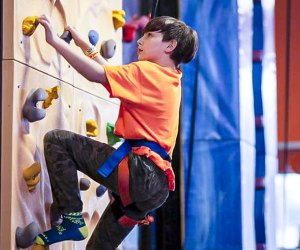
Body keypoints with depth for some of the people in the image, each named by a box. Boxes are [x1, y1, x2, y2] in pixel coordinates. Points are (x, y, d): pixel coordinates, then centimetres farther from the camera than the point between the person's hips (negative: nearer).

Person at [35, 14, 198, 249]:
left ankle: (72, 218, -10)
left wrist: (55, 40, -9)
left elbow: (97, 74, -14)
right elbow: (114, 73, 30)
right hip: (156, 184, 9)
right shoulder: (169, 79, 20)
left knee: (56, 140, -9)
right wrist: (85, 45, 30)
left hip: (139, 172, -9)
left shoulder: (147, 71, -6)